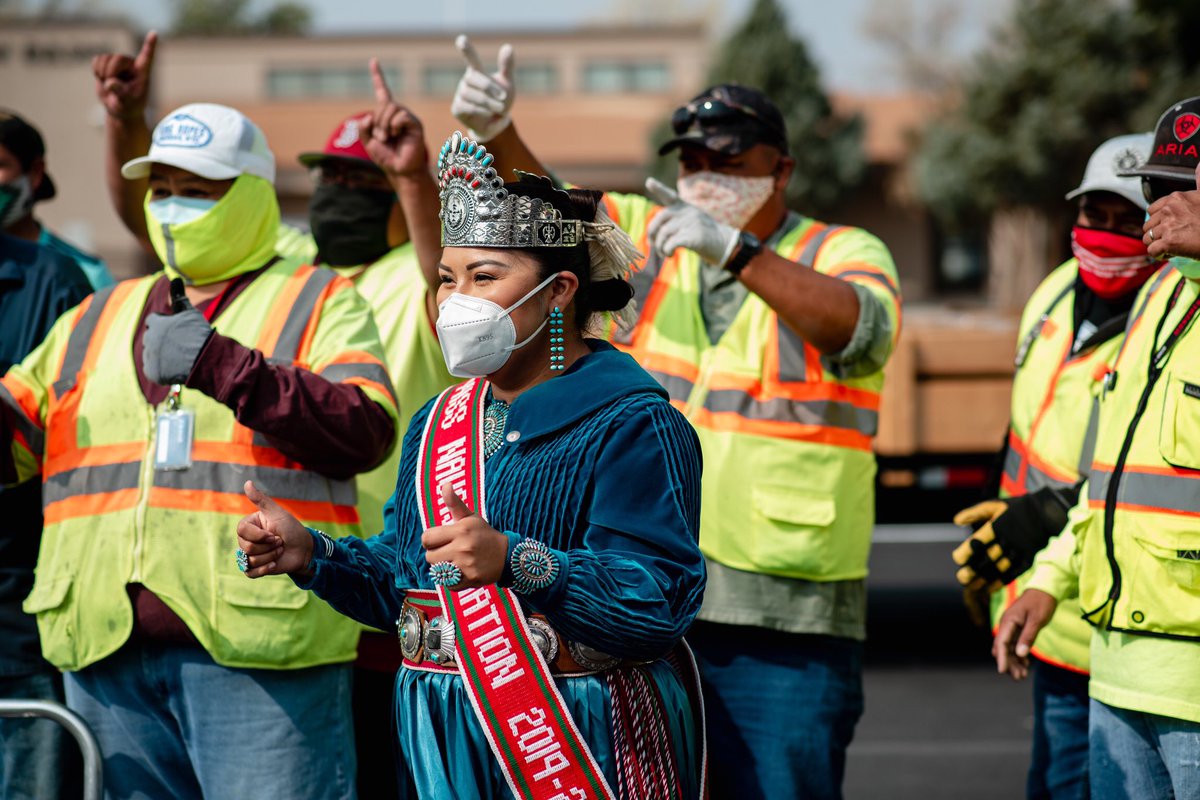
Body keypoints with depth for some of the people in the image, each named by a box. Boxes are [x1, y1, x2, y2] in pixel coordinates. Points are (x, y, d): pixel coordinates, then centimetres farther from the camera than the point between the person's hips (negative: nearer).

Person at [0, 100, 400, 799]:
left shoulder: (320, 302, 7)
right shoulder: (99, 318, 23)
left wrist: (225, 368, -20)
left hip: (259, 645, -5)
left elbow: (368, 432, -10)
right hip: (109, 647, 5)